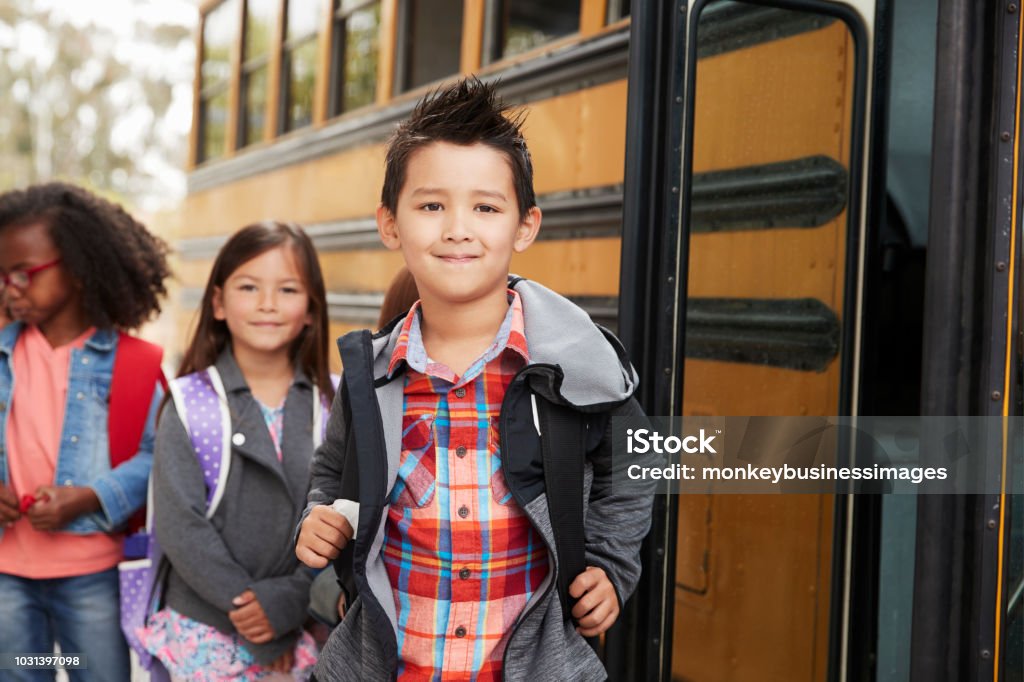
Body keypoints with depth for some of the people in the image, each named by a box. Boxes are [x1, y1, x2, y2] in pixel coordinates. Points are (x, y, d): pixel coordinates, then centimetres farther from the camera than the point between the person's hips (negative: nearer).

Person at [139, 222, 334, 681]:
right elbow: (180, 525, -10)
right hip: (206, 635, -1)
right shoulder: (189, 405, -4)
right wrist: (250, 607, -14)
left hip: (305, 634, 1)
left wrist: (288, 601, -15)